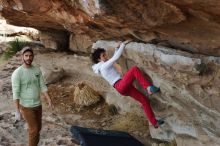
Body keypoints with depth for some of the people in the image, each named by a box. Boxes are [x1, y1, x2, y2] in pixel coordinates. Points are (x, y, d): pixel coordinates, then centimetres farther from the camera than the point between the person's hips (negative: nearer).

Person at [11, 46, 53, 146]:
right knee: (34, 130, -1)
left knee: (38, 128, 17)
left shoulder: (37, 70, -1)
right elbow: (16, 93, -20)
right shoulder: (17, 73, -20)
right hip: (26, 107, -6)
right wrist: (17, 111, -21)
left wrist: (49, 100, -8)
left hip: (38, 105, 6)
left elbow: (42, 87, 3)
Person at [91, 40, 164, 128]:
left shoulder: (104, 66, 22)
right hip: (121, 86, -9)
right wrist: (123, 45, -7)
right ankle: (149, 88, -35)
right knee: (134, 69, -25)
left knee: (144, 100, 3)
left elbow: (114, 59, 37)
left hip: (124, 88, 9)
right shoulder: (104, 65, -7)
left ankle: (155, 123, 7)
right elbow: (116, 58, -15)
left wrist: (117, 48, 25)